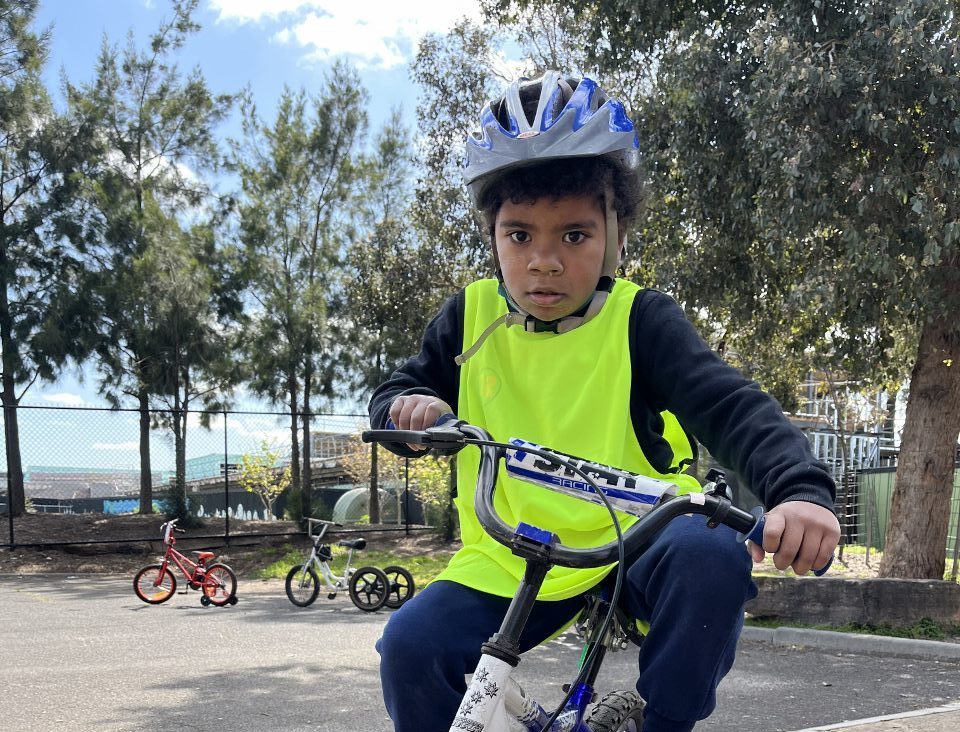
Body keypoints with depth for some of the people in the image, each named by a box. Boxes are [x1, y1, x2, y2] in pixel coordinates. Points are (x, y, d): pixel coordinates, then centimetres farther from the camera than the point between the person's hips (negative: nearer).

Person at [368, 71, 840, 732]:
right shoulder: (472, 318, 1)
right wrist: (409, 406, -17)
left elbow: (729, 405, -20)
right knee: (413, 644, -21)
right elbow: (393, 392, 10)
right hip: (508, 563, 2)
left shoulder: (641, 321, -8)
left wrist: (800, 489, -39)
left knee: (710, 552, -33)